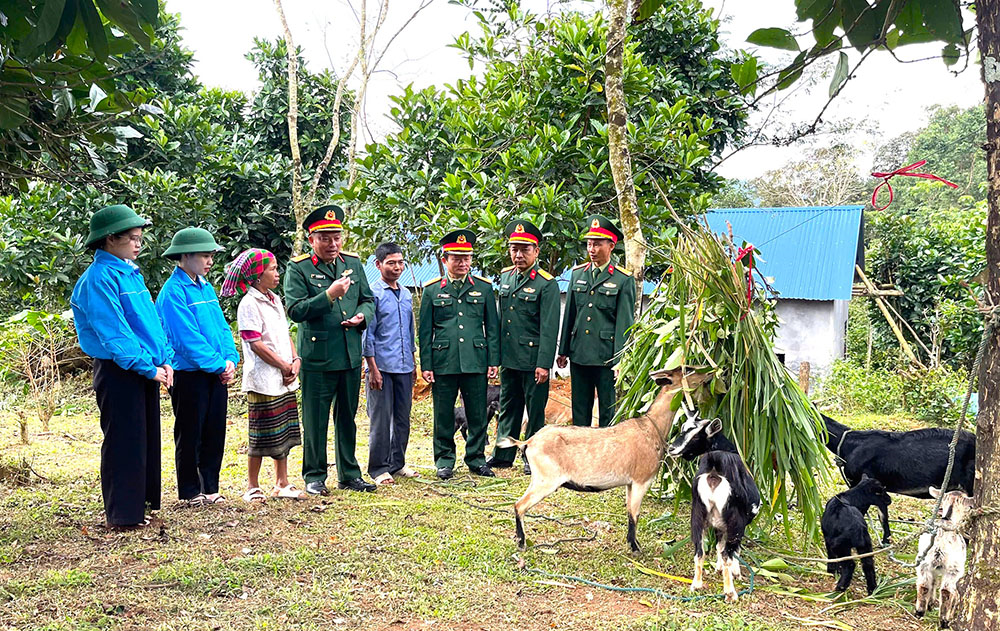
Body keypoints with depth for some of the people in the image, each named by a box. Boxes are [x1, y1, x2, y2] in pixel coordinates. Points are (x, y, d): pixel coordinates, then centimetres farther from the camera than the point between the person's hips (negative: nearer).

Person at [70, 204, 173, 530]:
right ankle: (123, 514, 8)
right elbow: (113, 332, -18)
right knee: (124, 442, -2)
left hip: (146, 370, 9)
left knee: (146, 439, 14)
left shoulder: (132, 273, 14)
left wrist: (164, 359, 4)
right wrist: (147, 367, -18)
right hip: (119, 372, -9)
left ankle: (140, 504, 25)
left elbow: (151, 320, 16)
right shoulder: (100, 277, -13)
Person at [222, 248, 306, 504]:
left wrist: (296, 361, 0)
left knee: (284, 433, 13)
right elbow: (256, 344, -16)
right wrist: (284, 365, -12)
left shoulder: (275, 300, 15)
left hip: (285, 380, 8)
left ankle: (281, 483, 23)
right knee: (261, 436, -1)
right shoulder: (249, 304, -11)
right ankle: (252, 487, 11)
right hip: (263, 380, -8)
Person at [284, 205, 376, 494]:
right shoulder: (299, 269, -6)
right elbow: (295, 310, -14)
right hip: (317, 358, -5)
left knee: (347, 418, 14)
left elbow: (368, 300, 16)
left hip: (351, 356, 5)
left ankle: (349, 474, 24)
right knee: (315, 421, 3)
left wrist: (362, 316, -6)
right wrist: (329, 295, -23)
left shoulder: (353, 263, 10)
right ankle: (314, 477, 16)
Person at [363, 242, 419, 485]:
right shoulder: (373, 294, -6)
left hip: (404, 367, 6)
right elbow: (367, 334, -8)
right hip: (382, 366, -6)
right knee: (380, 420, -1)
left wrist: (414, 364, 18)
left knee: (402, 418, 11)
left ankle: (398, 463, 22)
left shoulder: (406, 295, 13)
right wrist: (373, 369, -12)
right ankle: (379, 469, 8)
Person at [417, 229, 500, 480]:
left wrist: (493, 361, 3)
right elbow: (425, 331, 6)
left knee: (478, 414, 6)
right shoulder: (432, 290, 5)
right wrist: (426, 365, 0)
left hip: (476, 362, 1)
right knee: (444, 416, 5)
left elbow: (492, 327, 9)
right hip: (443, 363, -1)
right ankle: (444, 459, 18)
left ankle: (476, 458, 19)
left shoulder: (484, 287, 8)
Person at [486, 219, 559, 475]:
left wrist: (544, 364, -18)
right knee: (508, 407, 15)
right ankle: (503, 455, 25)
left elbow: (549, 328, -14)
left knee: (535, 410, 4)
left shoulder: (547, 284, -11)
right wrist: (496, 354, 14)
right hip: (508, 358, 6)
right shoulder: (505, 277, 10)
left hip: (533, 359, -6)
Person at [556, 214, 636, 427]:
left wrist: (620, 360, -11)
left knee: (608, 411, 3)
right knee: (579, 410, 11)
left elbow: (625, 323, -6)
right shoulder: (577, 274, 10)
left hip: (607, 357, -4)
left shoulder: (623, 280, -4)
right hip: (579, 354, 4)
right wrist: (563, 350, 13)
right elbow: (569, 315, 14)